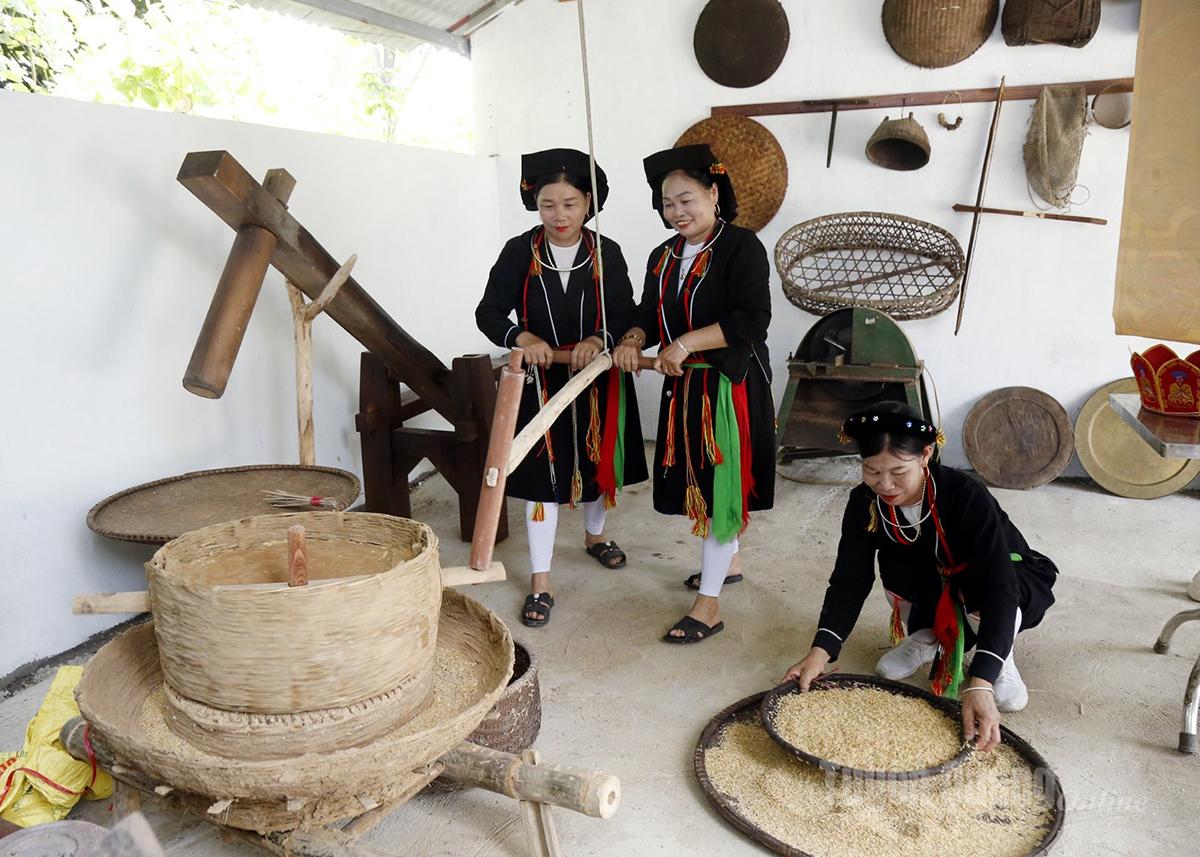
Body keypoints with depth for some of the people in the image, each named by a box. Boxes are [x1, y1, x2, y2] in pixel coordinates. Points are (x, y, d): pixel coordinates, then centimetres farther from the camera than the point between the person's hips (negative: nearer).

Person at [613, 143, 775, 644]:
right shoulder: (664, 256, 10)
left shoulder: (742, 247, -12)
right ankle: (726, 561, 39)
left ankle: (709, 603, 5)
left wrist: (686, 344, -26)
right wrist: (634, 340, -8)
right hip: (683, 386, 7)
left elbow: (753, 320, -22)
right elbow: (650, 314, 15)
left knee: (719, 485, -3)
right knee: (699, 481, 16)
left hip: (731, 387, -7)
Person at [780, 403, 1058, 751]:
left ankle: (1002, 661, -4)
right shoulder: (866, 502, -23)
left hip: (1013, 577, -3)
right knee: (895, 564, -30)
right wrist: (819, 653, -39)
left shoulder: (966, 496, -36)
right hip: (934, 588, 3)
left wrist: (980, 683, -54)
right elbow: (849, 580, -23)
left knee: (983, 596, -38)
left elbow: (999, 588, -42)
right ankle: (926, 636, 1)